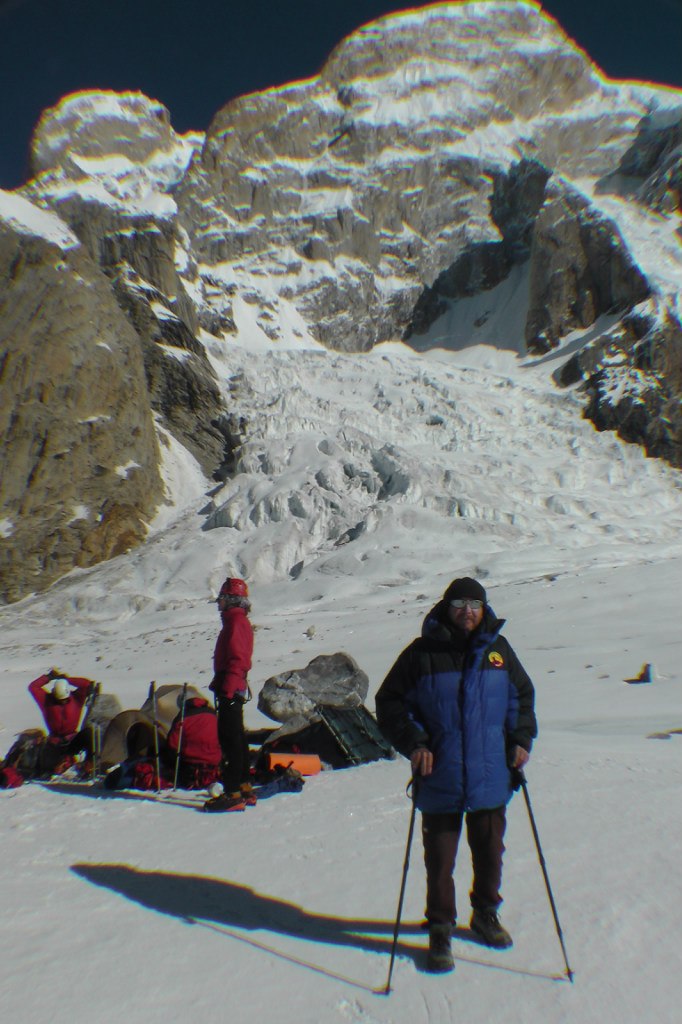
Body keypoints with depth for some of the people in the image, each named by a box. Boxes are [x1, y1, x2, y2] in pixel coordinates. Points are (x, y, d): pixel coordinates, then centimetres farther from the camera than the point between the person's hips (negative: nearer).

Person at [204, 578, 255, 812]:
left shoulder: (236, 621, -13)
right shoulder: (237, 620, 18)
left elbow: (237, 659, -21)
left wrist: (226, 688, -23)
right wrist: (220, 683, 24)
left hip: (231, 689, -11)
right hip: (235, 688, 11)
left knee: (229, 738, -9)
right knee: (237, 738, 14)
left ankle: (233, 794, -6)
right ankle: (244, 787, 22)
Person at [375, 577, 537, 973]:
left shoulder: (498, 650, 2)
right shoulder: (422, 653, -9)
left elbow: (522, 695, 14)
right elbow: (390, 702, -3)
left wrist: (521, 738, 2)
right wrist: (413, 742, -14)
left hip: (491, 777, 3)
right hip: (440, 778, -3)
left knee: (490, 850, 19)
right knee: (439, 857, 9)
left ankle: (486, 913, 43)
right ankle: (440, 929, 29)